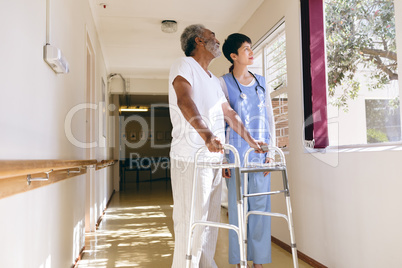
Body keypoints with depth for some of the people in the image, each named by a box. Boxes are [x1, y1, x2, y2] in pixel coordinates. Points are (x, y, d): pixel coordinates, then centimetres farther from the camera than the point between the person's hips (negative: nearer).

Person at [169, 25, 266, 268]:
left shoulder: (214, 80, 23)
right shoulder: (184, 65, -2)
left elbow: (230, 114, 26)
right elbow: (184, 101, -21)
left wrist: (252, 142, 23)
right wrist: (206, 135, -36)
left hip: (214, 159, 8)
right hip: (191, 158, -8)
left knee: (210, 221, 14)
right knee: (191, 222, -5)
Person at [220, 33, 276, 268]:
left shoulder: (261, 82, 14)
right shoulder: (224, 83, 2)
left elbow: (270, 118, 12)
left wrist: (271, 151, 4)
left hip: (261, 153, 4)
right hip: (237, 151, -3)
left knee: (261, 205, 5)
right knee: (238, 205, 1)